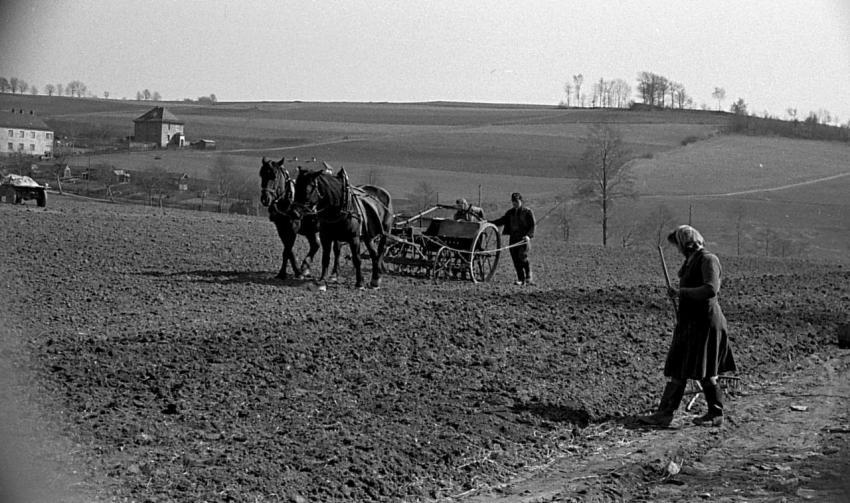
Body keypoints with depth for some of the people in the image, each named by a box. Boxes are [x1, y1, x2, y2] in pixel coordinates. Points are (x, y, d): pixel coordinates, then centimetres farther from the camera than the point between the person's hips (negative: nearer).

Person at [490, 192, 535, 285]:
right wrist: (488, 222, 4)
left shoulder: (527, 211, 1)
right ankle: (521, 279, 8)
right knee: (515, 259, 1)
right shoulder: (510, 212, 16)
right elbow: (501, 220, 15)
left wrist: (528, 235, -18)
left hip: (523, 238, -5)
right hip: (513, 238, 5)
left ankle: (529, 278, -8)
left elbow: (532, 225, -2)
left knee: (523, 257, -18)